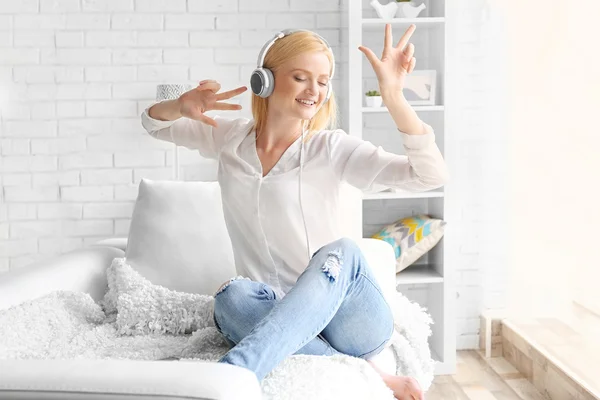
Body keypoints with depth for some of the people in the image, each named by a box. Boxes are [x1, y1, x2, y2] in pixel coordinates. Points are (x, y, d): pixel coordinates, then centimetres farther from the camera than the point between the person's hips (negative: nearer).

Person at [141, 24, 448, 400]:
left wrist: (393, 96, -23)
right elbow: (153, 122, 22)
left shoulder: (332, 148, -3)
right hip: (270, 313, 2)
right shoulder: (230, 139, 8)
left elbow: (432, 175, -12)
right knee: (233, 296, -30)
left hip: (349, 322, -2)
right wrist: (181, 107, -2)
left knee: (341, 252, -33)